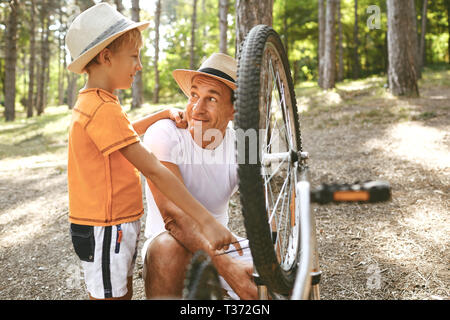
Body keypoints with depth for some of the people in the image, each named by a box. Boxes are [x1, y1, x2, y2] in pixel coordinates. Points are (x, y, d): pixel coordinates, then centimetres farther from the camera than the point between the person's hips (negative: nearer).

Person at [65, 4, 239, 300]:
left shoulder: (91, 102, 9)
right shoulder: (104, 109, -24)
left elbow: (125, 131, 29)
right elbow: (153, 170, -30)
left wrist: (165, 114, 13)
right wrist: (207, 220, -30)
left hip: (118, 224, 10)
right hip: (103, 230, -10)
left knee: (124, 291, 20)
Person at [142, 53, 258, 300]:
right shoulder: (163, 135, -18)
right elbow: (173, 215, -30)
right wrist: (226, 266, -42)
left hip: (221, 243, 4)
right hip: (173, 244, -3)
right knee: (169, 246, -38)